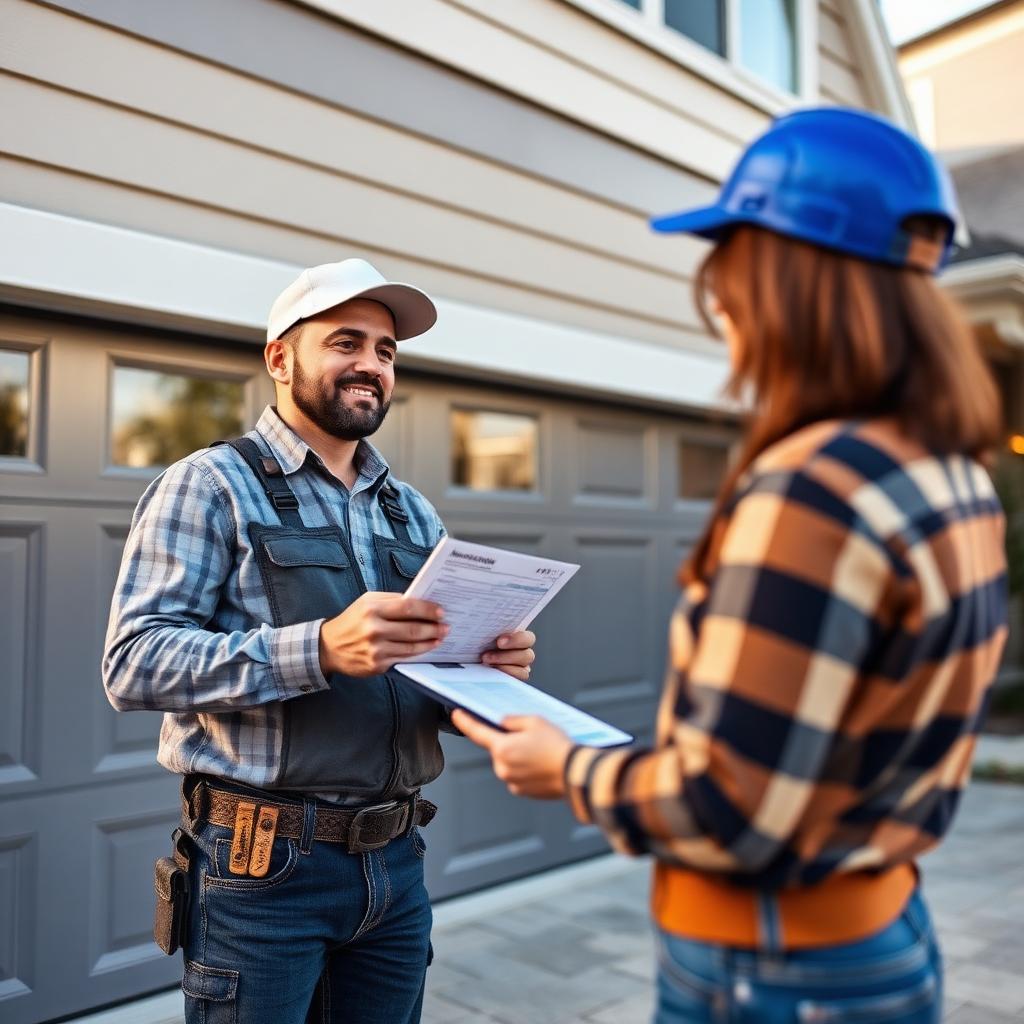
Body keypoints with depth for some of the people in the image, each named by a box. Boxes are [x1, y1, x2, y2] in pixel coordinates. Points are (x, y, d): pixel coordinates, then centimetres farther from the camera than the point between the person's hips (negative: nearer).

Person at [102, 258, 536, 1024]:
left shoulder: (414, 511, 12)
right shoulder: (212, 486, -6)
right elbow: (136, 661, -16)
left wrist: (489, 667, -9)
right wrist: (320, 649, -28)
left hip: (397, 864, 6)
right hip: (263, 870, -5)